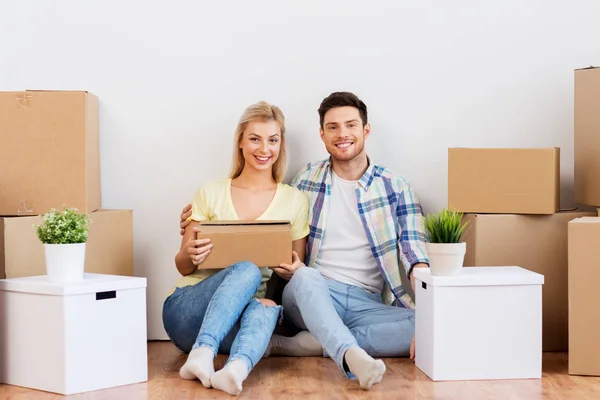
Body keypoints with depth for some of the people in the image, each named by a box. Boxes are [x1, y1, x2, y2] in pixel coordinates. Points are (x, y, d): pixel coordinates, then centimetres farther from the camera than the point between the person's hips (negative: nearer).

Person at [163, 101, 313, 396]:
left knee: (266, 307, -36)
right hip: (186, 311, 0)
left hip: (243, 314, 0)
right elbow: (183, 267, 8)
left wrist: (296, 271, -14)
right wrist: (190, 255, -17)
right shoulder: (210, 193, 4)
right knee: (247, 270, -32)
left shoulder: (295, 200, 6)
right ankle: (203, 354, -46)